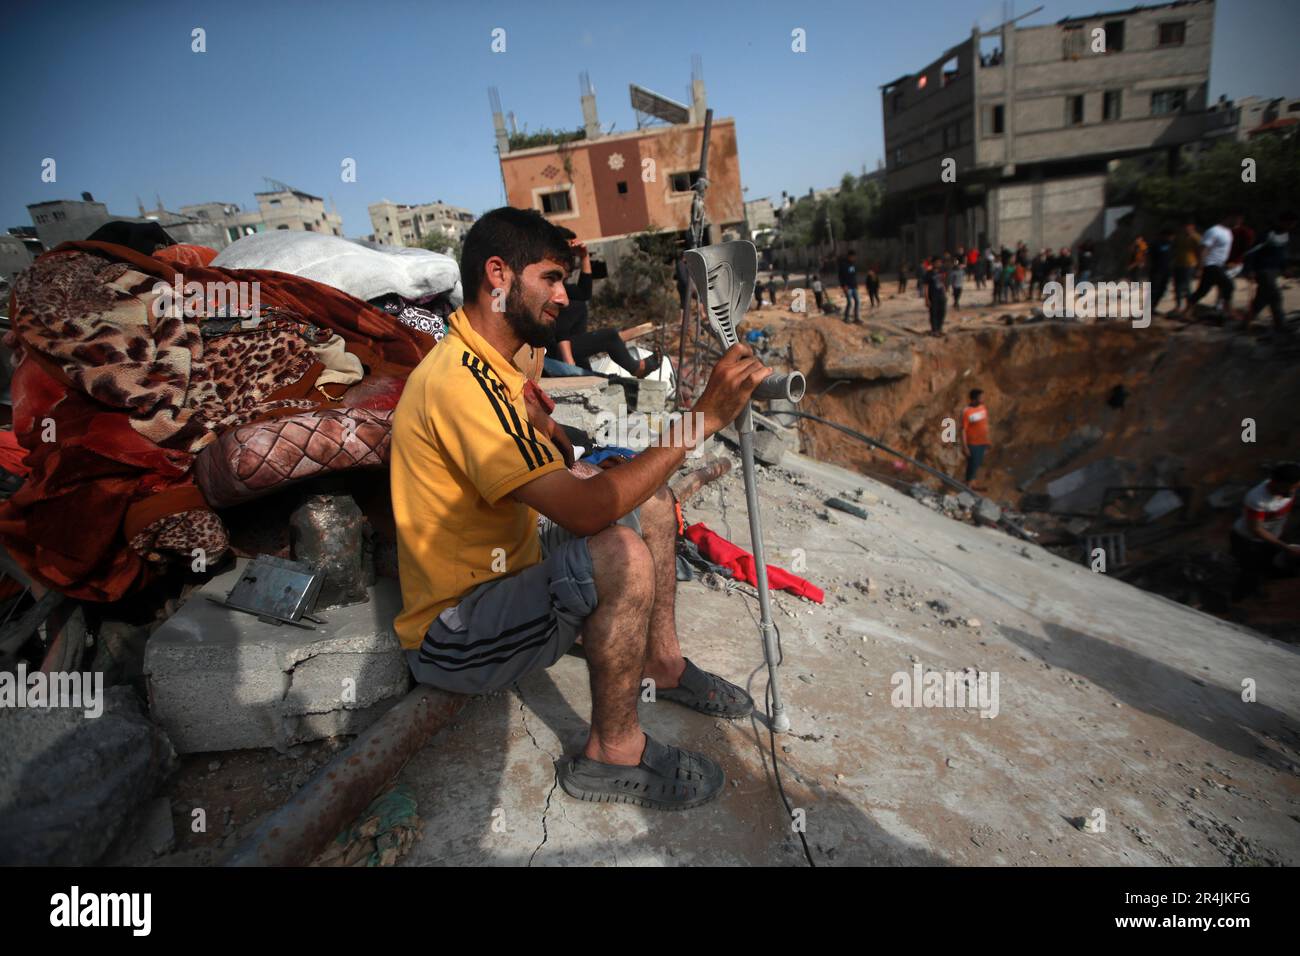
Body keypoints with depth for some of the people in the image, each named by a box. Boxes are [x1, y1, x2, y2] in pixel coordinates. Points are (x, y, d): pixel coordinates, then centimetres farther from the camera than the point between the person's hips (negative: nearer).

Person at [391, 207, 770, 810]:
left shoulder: (493, 365, 7)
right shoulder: (460, 380, -27)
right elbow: (584, 510, -35)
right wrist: (701, 417, -31)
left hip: (506, 569, 10)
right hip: (453, 635, -10)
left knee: (649, 499, 7)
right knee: (620, 554, -34)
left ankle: (662, 663, 16)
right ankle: (613, 754, -12)